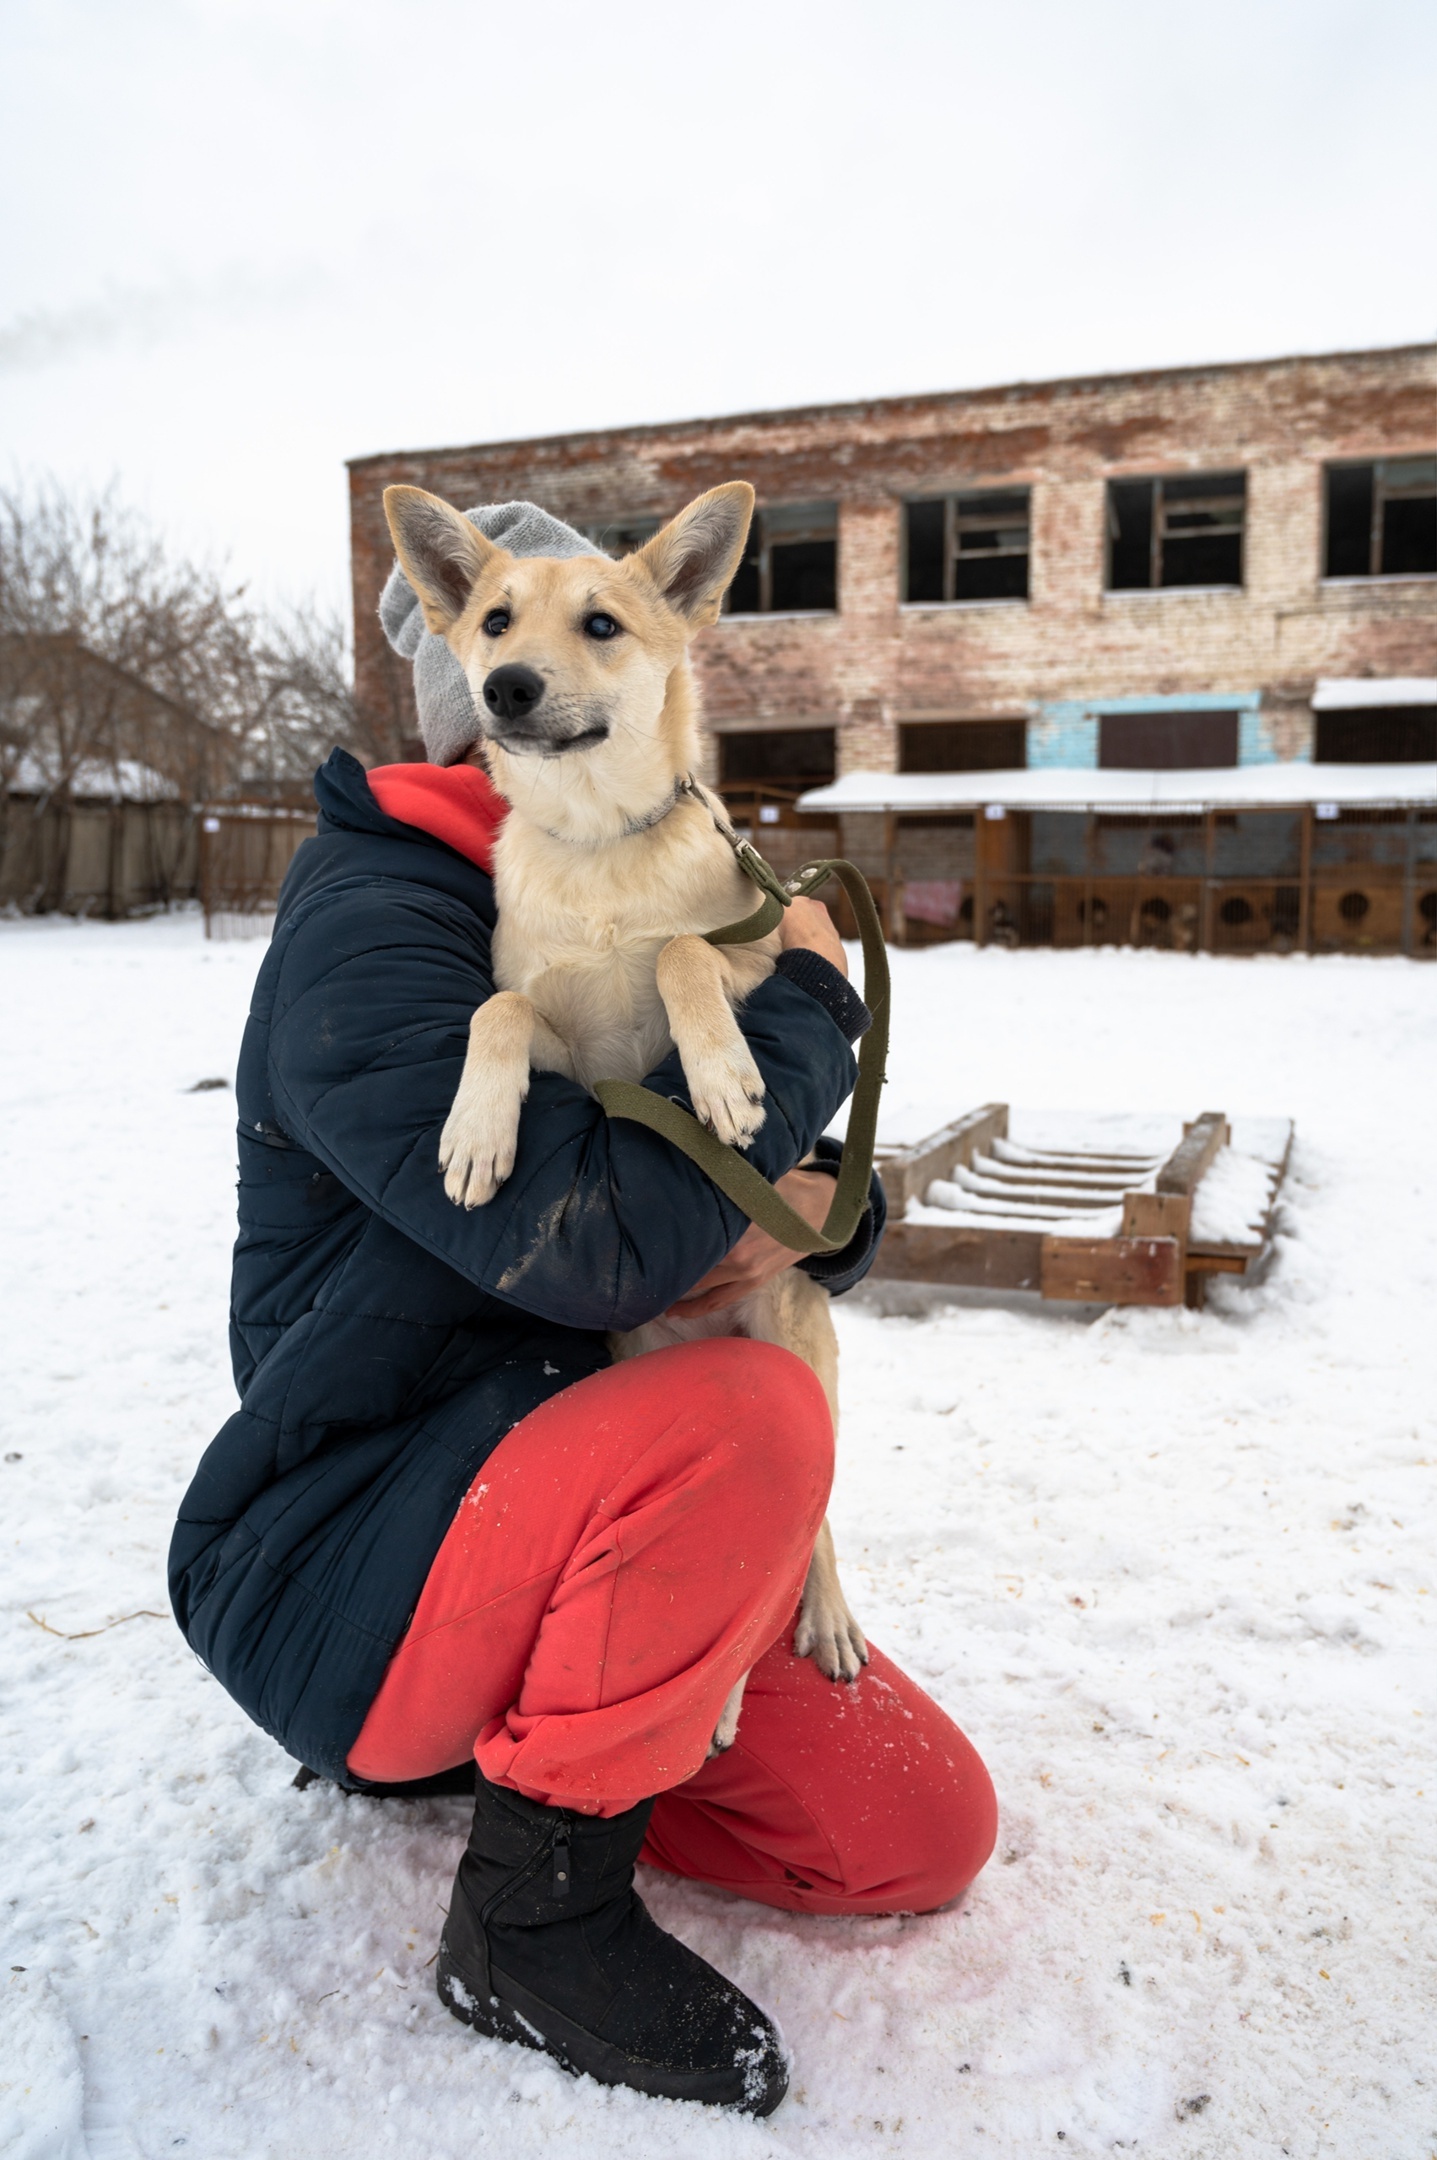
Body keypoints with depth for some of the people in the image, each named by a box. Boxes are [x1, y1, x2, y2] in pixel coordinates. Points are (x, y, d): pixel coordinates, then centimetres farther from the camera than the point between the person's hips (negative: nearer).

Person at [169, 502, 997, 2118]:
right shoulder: (370, 930, -18)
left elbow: (811, 1183, 10)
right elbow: (593, 1237, -33)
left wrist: (816, 1208, -16)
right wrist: (806, 1002, -18)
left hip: (549, 1532, 8)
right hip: (337, 1566, -7)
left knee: (926, 1834, 3)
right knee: (743, 1413, -35)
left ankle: (488, 1721, 17)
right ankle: (532, 1917, -10)